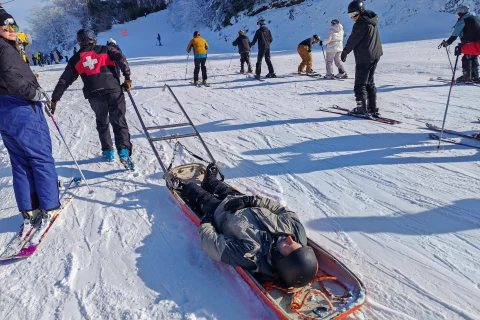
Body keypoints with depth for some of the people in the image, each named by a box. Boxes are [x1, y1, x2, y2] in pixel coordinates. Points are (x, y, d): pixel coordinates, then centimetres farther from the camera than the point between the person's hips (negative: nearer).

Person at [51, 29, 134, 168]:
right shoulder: (105, 50, 15)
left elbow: (64, 81, 19)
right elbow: (121, 58, -4)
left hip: (94, 94, 2)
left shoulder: (76, 59, 20)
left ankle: (108, 151, 21)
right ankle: (124, 151, -19)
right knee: (119, 121, -2)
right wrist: (127, 78, -7)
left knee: (102, 122, 21)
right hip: (113, 89, -2)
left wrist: (54, 99, 23)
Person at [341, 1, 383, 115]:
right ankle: (373, 108, 17)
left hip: (364, 58, -9)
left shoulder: (361, 24, -17)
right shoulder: (372, 21, 11)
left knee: (360, 84, -1)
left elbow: (353, 40, -11)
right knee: (370, 83, 16)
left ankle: (362, 108, 0)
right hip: (375, 55, 9)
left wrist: (344, 52, 2)